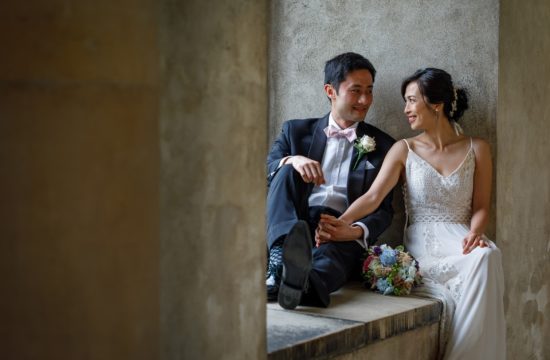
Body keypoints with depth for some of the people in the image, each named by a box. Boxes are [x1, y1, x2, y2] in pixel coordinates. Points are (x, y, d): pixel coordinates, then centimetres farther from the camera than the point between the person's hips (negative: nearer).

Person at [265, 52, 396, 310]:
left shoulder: (383, 146, 17)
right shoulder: (297, 131, 19)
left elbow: (383, 210, 9)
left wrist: (358, 231, -15)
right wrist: (290, 160, -18)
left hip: (342, 232, -1)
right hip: (293, 224, 2)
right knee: (287, 171, -26)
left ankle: (302, 284, -71)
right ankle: (283, 256, -48)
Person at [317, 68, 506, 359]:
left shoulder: (476, 149, 10)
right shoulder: (404, 150, 7)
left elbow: (481, 207, 8)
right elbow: (373, 196, -7)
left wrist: (475, 233, -16)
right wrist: (342, 223, -27)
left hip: (459, 244, 1)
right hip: (420, 247, -1)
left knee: (486, 256, -36)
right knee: (444, 301, -35)